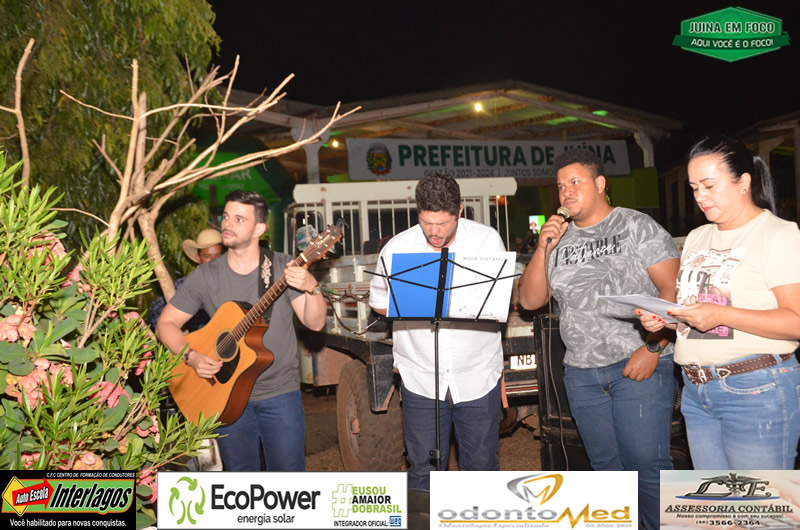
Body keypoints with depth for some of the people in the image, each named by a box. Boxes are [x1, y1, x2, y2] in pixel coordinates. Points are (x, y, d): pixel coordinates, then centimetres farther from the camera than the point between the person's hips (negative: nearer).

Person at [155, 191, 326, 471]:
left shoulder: (284, 269, -6)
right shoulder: (205, 276, -2)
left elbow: (315, 323, -12)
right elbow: (166, 323, 3)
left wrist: (311, 288, -31)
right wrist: (191, 357, -14)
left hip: (280, 393, -2)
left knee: (289, 470, -1)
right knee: (240, 472, 14)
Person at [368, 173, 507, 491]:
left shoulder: (488, 241, -4)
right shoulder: (397, 248, -4)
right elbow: (379, 302, 6)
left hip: (478, 375, 0)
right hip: (421, 378, 0)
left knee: (482, 465, 12)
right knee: (423, 469, 8)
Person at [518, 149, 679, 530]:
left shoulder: (637, 226, 1)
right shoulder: (558, 240, 14)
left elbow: (673, 289, -6)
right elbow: (530, 300, 8)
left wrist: (653, 347, -16)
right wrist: (542, 250, -4)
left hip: (638, 366, -5)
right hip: (581, 372, 5)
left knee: (645, 462, -8)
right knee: (606, 464, 11)